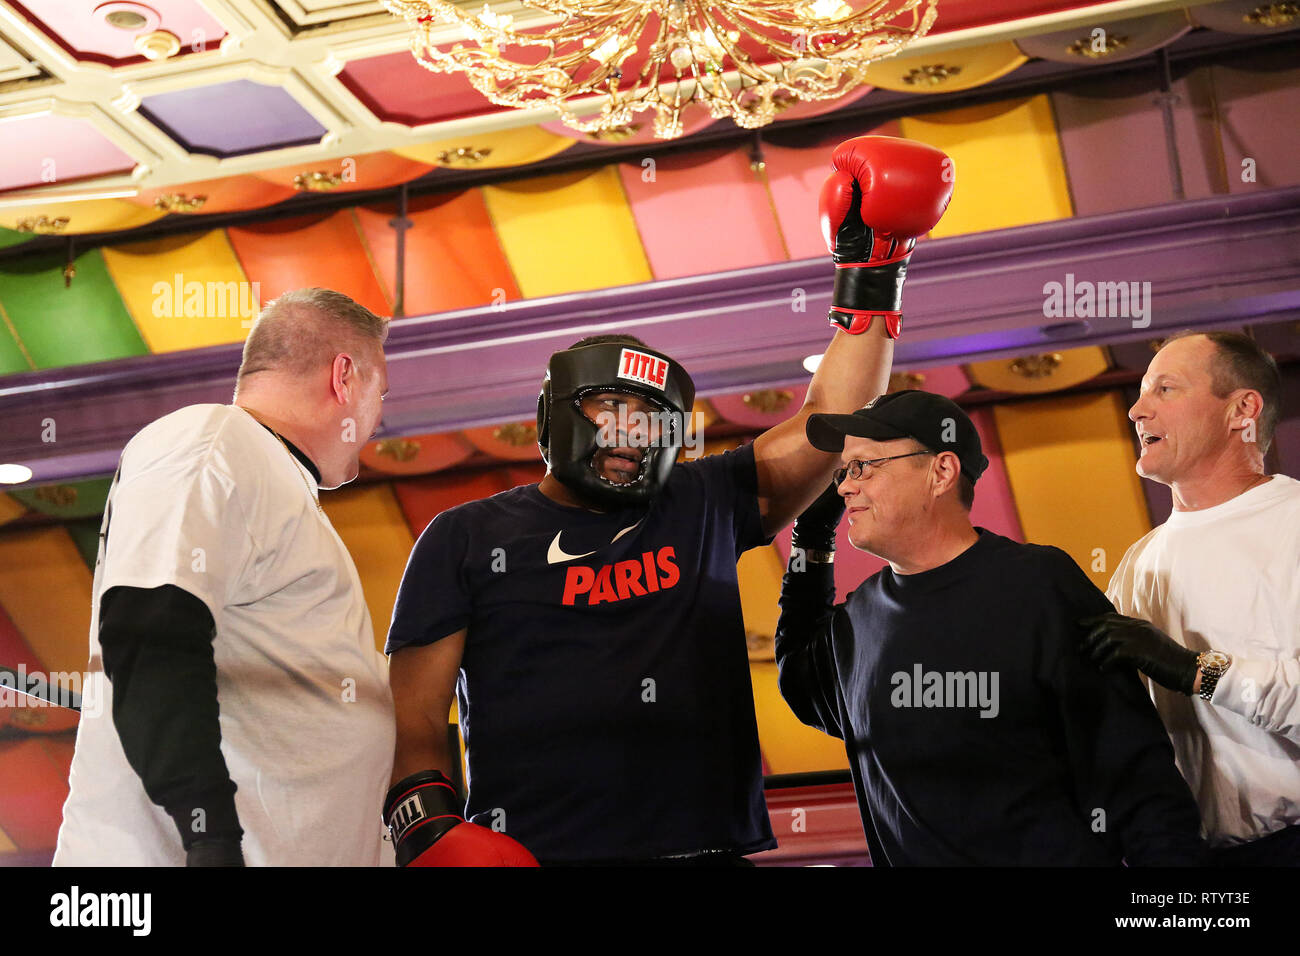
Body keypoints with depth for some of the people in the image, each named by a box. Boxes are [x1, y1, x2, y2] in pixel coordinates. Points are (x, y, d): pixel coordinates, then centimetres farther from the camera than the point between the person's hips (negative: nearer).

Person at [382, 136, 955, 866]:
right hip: (532, 849, -2)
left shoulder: (703, 507, 13)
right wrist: (427, 826, -10)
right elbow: (416, 711, 3)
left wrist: (870, 283, 7)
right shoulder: (468, 538, 6)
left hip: (706, 845, 2)